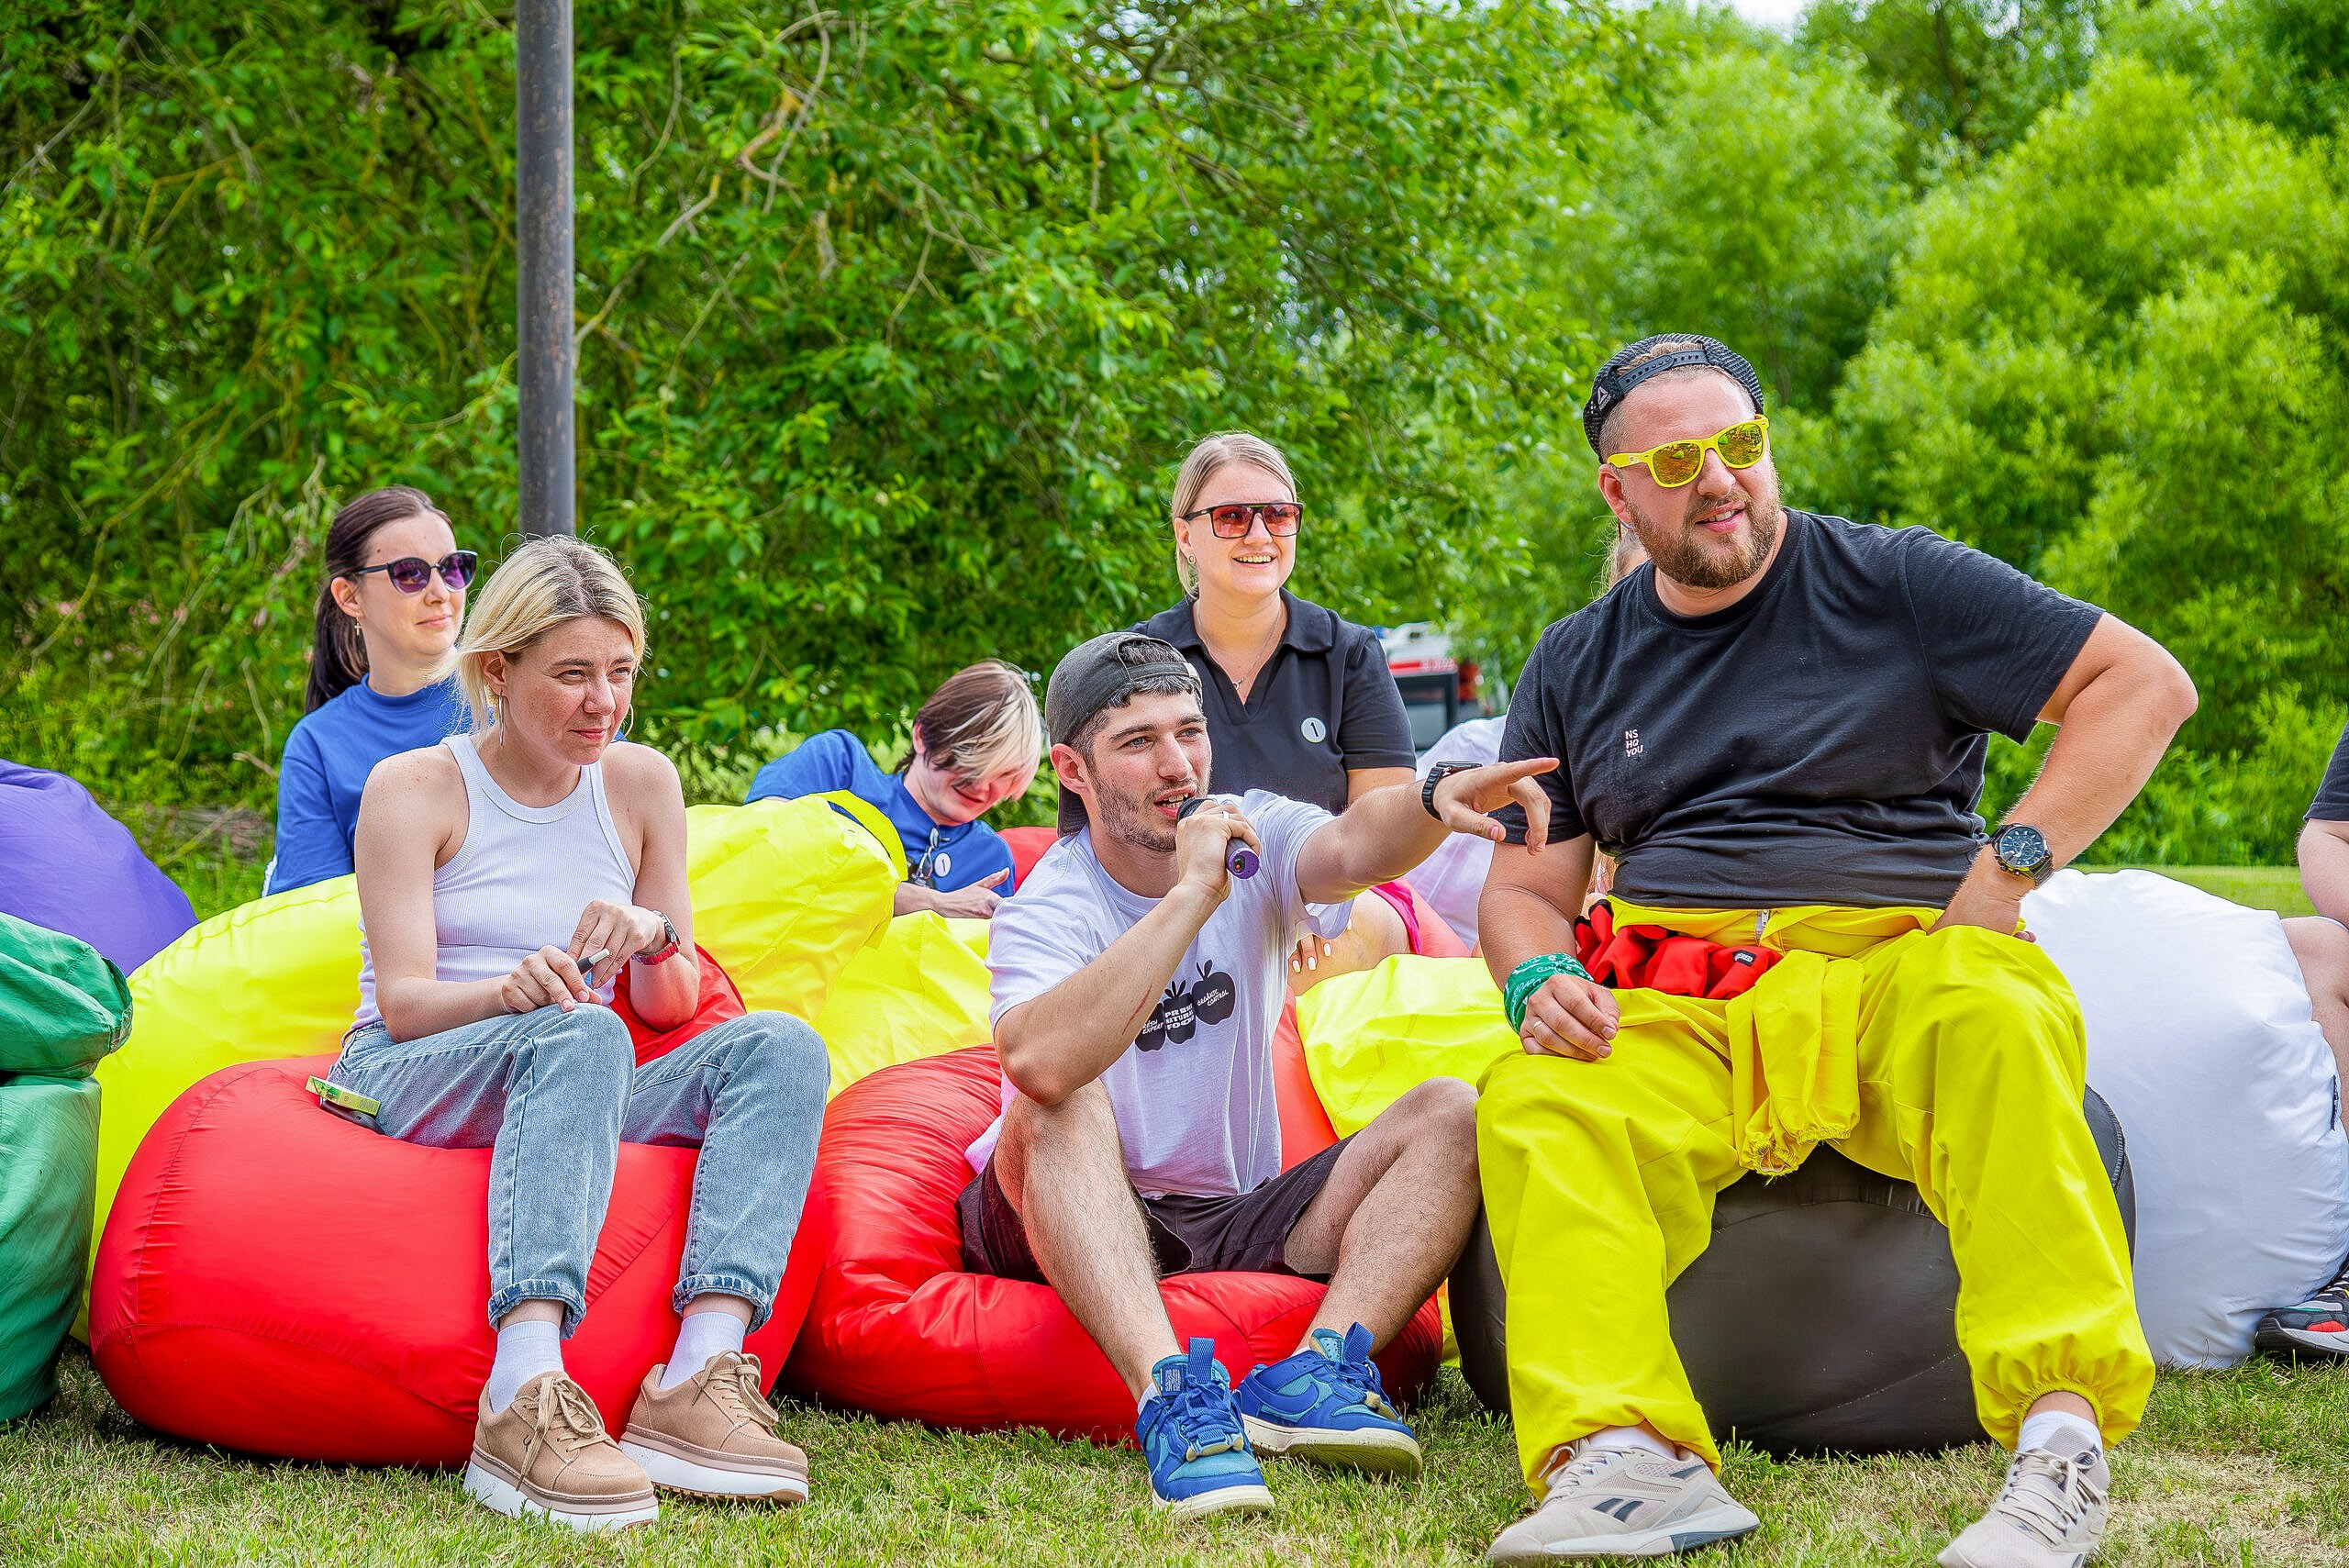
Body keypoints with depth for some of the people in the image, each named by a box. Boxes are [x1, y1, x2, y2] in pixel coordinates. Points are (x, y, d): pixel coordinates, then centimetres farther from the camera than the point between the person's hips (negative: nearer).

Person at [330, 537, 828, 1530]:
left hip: (566, 1114, 5)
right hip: (402, 1091, -4)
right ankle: (523, 1398, -54)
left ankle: (695, 1384, -40)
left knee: (780, 1046, -22)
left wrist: (655, 941, -11)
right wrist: (511, 990, -32)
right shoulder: (414, 788, 0)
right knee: (578, 1037, -37)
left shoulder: (640, 784, 12)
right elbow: (402, 1002, -10)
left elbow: (672, 1007, 14)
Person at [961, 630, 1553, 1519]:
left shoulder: (1251, 838, -1)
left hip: (1239, 1224, 4)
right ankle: (1170, 1395, -50)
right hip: (1076, 1229, -4)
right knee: (1060, 1107, -34)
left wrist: (1434, 804, -50)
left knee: (1450, 1114, -14)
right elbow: (1041, 1064, -36)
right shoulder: (1045, 910, -13)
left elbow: (1349, 851, -26)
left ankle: (1312, 1376, -35)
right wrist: (1190, 894, -35)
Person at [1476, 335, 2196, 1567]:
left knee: (1996, 1019, -38)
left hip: (1891, 959, -2)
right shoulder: (1576, 665, 19)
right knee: (1535, 1108, -31)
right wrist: (1539, 981, -3)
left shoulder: (1896, 584, 7)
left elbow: (2144, 683, 2)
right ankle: (1625, 1459, -47)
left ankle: (2062, 1434, -42)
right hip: (1669, 1011, 2)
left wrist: (2013, 863, -8)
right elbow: (1527, 886, 21)